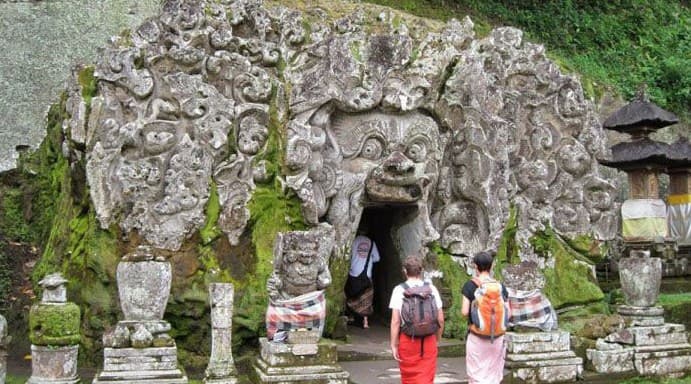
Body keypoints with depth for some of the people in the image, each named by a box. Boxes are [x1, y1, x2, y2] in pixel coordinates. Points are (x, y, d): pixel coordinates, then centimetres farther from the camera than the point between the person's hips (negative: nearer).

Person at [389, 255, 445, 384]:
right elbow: (440, 319, 2)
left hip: (407, 340, -1)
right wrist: (437, 338, 16)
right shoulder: (432, 289, 1)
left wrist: (394, 345, -6)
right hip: (429, 340, 1)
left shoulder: (399, 290, -6)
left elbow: (395, 321, -11)